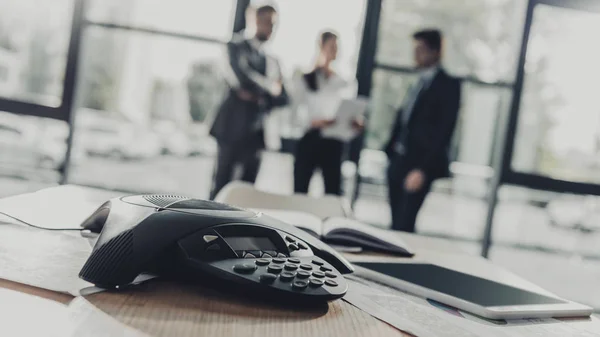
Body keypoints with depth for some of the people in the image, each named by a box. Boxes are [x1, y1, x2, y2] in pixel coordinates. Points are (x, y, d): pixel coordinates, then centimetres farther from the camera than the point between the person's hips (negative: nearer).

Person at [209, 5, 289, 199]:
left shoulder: (273, 61, 18)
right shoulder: (238, 45, 4)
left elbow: (282, 98, 10)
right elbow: (242, 75, -14)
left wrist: (258, 97, -7)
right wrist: (269, 87, -3)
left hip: (256, 129, 5)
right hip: (234, 123, -5)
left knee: (249, 183, 4)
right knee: (223, 181, -5)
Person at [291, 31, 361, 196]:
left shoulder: (344, 82, 9)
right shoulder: (303, 79, 2)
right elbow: (296, 111, -6)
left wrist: (355, 123, -16)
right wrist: (314, 122, -25)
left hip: (334, 143, 2)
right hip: (308, 140, -2)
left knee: (333, 192, 2)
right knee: (300, 191, 1)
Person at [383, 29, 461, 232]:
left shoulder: (448, 85, -5)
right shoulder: (418, 83, 16)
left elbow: (444, 130, -12)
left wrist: (422, 169, -18)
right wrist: (390, 152, 9)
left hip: (419, 165, -7)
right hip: (398, 161, 7)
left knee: (403, 225, -9)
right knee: (396, 224, 10)